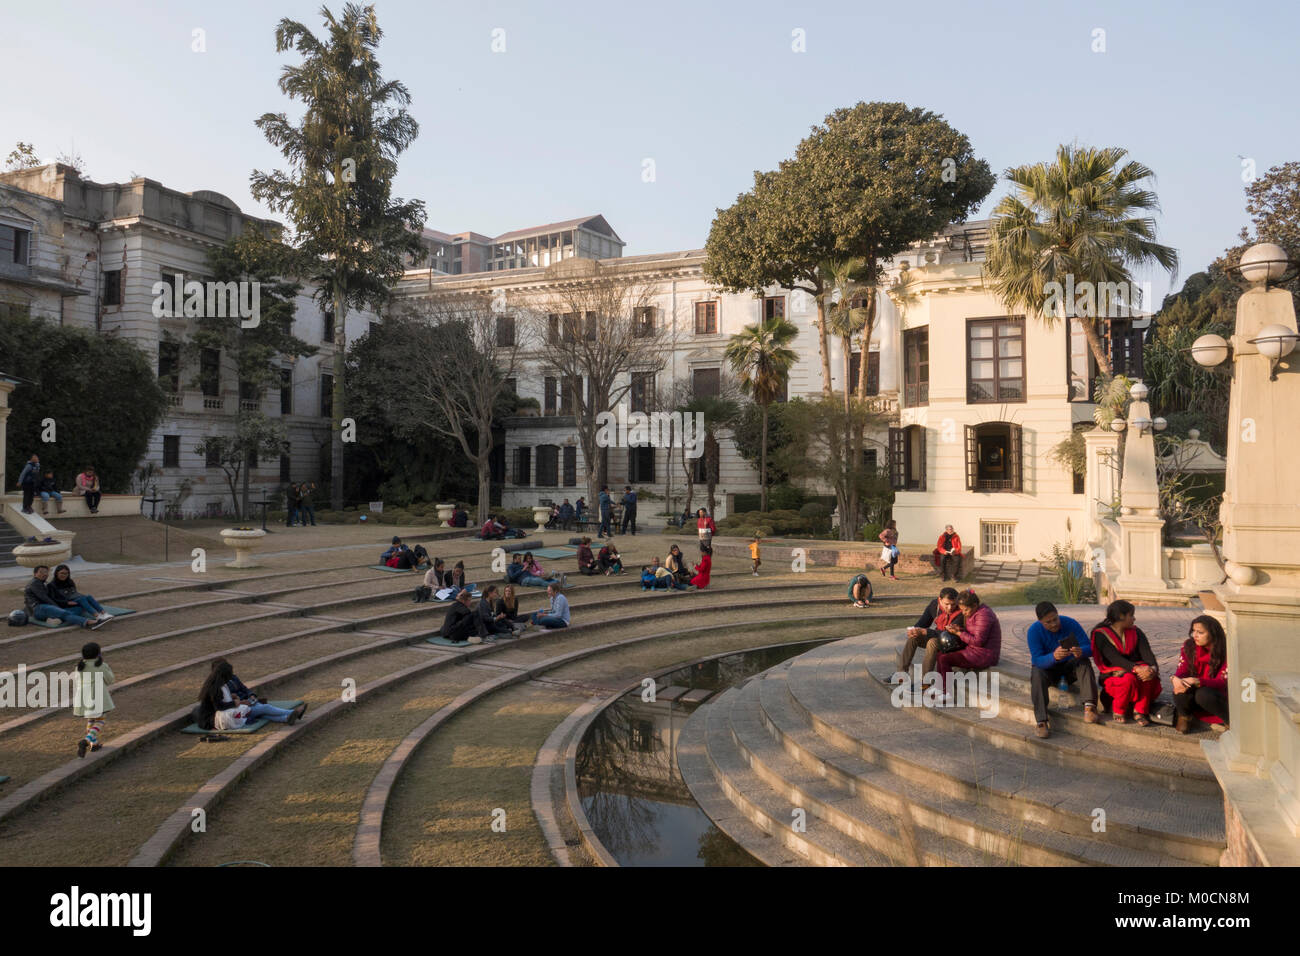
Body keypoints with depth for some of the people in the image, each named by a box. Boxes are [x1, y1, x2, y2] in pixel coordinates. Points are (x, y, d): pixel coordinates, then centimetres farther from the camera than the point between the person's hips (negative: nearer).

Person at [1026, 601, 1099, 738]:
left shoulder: (1071, 624, -15)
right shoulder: (1034, 631, -19)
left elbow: (1090, 648, -19)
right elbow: (1037, 660, -27)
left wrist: (1081, 652, -45)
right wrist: (1053, 657, -50)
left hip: (1070, 666, 1)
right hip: (1047, 667, -1)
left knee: (1084, 661, -29)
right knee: (1037, 675, -33)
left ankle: (1089, 706, -41)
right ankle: (1042, 721, -40)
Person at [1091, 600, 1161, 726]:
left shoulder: (1136, 632, 10)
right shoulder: (1101, 634, -6)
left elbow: (1146, 653, -6)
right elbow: (1115, 659, -20)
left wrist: (1153, 667, -29)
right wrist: (1136, 668, -36)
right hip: (1113, 677, -4)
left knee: (1148, 675, -31)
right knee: (1129, 679, -37)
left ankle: (1140, 711, -15)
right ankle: (1119, 712, -11)